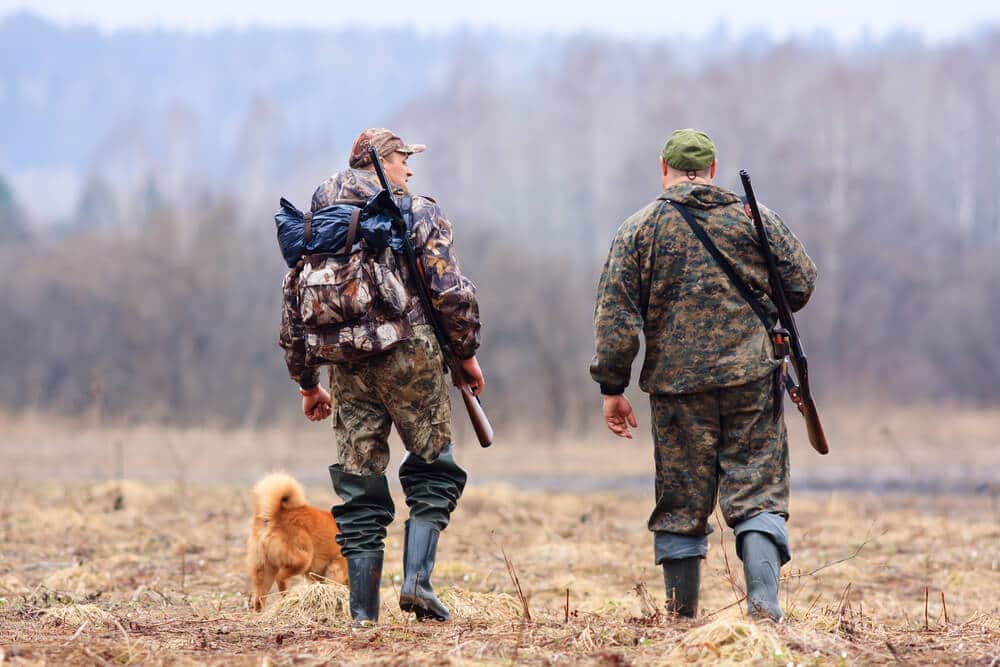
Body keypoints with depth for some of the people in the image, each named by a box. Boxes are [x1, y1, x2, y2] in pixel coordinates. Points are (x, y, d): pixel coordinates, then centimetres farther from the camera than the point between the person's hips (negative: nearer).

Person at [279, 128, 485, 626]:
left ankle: (363, 613, 5)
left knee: (360, 491, 8)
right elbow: (451, 292, -8)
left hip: (347, 368, 4)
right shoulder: (418, 213, -1)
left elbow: (294, 304, 14)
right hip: (410, 357, -4)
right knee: (433, 471, 11)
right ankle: (416, 580, -6)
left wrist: (307, 382, 20)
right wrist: (466, 352, 6)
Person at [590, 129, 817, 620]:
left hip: (676, 384, 0)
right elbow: (801, 282, 7)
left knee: (681, 504, 7)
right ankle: (764, 605, -16)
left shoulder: (639, 228, 4)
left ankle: (683, 618, 11)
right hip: (752, 378, 0)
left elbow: (615, 314, -1)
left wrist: (612, 386, 2)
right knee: (757, 492, 1)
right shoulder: (755, 218, 6)